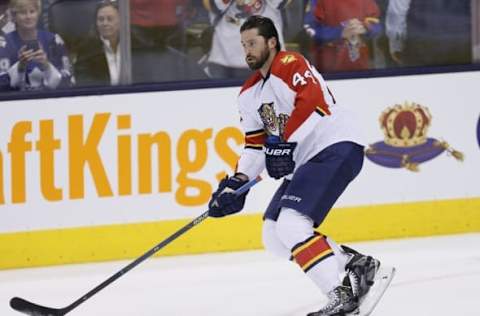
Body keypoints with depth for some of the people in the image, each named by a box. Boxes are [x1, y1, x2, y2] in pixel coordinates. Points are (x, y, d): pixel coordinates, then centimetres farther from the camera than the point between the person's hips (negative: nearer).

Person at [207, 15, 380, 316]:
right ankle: (355, 264, 8)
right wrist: (238, 183, 5)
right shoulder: (249, 94, 17)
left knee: (290, 224, -24)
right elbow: (256, 144, 19)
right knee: (274, 236, 5)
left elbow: (312, 102, -26)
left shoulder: (290, 65, -10)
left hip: (337, 147, -10)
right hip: (305, 161, 10)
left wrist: (284, 142, -31)